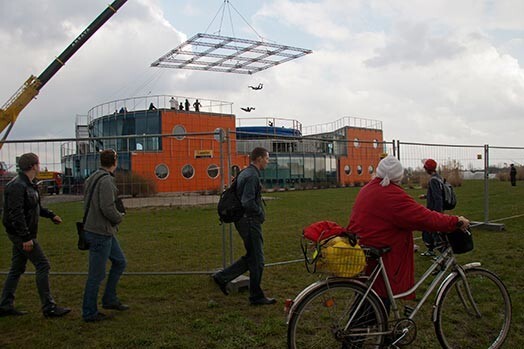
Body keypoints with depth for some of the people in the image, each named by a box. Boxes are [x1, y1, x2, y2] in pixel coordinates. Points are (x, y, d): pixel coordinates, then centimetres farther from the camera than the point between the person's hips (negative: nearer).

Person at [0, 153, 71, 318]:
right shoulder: (17, 186, -19)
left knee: (17, 269, 14)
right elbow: (16, 214, -25)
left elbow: (35, 206, 25)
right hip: (21, 234, -10)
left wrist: (51, 215, 16)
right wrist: (26, 237, -27)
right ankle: (49, 307, -3)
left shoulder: (29, 184, 12)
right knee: (42, 265, -7)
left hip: (21, 235, 10)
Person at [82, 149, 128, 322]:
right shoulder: (106, 180, -18)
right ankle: (89, 313, 13)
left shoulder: (93, 178, 11)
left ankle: (109, 299, 26)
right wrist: (119, 217, -4)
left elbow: (87, 204, 15)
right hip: (100, 233, -10)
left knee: (120, 262, 18)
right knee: (97, 274, 1)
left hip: (105, 232, 10)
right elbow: (107, 208, -25)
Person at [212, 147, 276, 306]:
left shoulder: (244, 173, 13)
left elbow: (243, 199, 20)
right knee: (257, 260, 2)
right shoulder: (252, 176, -18)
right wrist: (261, 213, -11)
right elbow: (248, 202, -26)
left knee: (251, 257, 18)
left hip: (243, 220, 10)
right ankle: (256, 297, 13)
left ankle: (222, 277, 18)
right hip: (250, 221, -10)